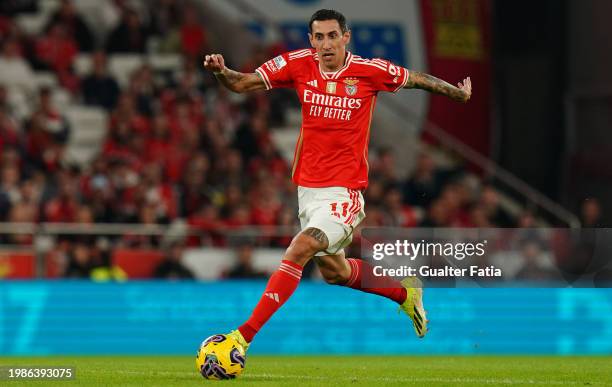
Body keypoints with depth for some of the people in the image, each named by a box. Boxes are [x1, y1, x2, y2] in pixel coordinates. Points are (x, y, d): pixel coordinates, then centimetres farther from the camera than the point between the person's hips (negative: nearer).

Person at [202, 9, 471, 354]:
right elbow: (242, 83, -3)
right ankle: (405, 292, 48)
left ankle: (245, 335, -27)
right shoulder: (298, 65, -3)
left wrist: (457, 92, 21)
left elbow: (416, 79, 8)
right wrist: (220, 72, -25)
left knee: (300, 250, -26)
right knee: (334, 272, 22)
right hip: (308, 187, 6)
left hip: (344, 191, -6)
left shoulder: (370, 71, -9)